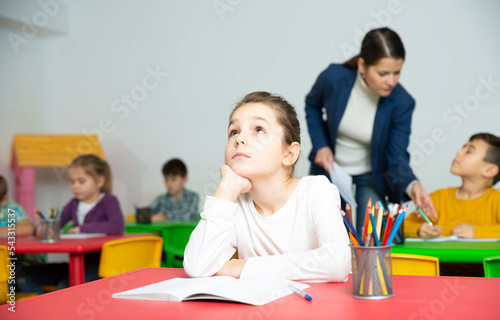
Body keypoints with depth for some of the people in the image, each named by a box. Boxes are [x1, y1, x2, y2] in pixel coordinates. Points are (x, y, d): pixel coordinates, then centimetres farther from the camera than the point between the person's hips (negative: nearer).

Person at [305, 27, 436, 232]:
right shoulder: (334, 77, -25)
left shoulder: (402, 103, -25)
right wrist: (320, 145, -13)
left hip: (371, 174, 0)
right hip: (330, 167, 0)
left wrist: (411, 185, -41)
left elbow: (397, 157, -20)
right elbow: (312, 106, -2)